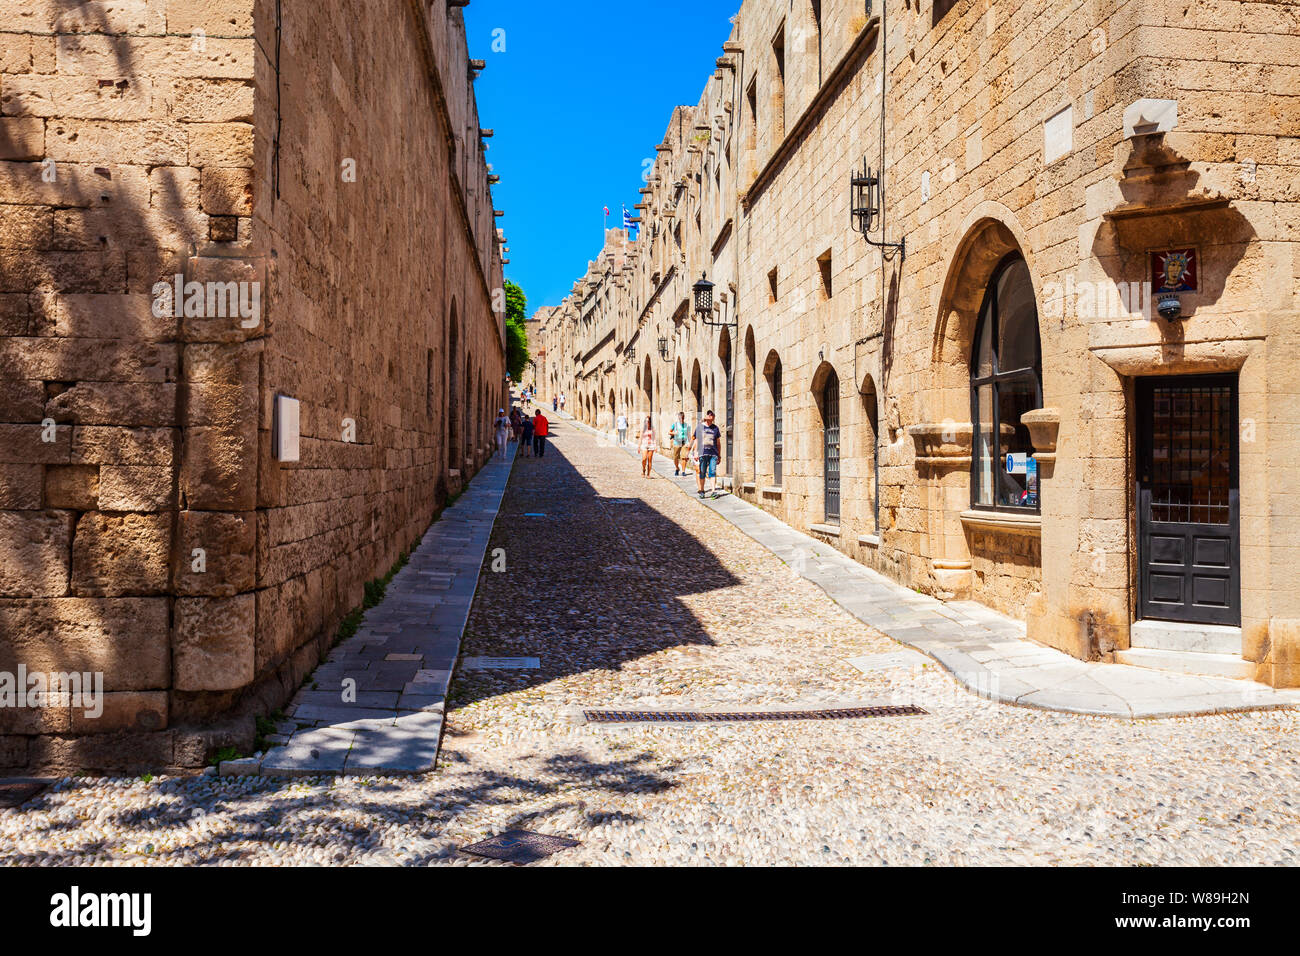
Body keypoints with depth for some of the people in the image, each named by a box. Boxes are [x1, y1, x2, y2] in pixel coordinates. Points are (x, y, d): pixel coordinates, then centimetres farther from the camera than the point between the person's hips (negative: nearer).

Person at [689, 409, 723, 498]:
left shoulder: (715, 428, 10)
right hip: (702, 453, 0)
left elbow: (718, 443, 14)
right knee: (702, 472, 3)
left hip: (713, 453, 1)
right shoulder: (699, 427, 6)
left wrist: (719, 455, 12)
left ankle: (714, 491, -13)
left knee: (712, 472, -9)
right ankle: (701, 491, 14)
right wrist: (695, 453, 1)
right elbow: (696, 440, 8)